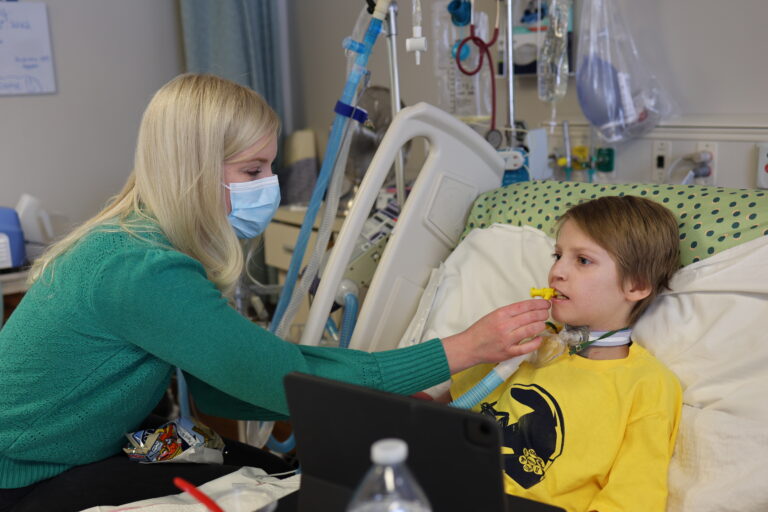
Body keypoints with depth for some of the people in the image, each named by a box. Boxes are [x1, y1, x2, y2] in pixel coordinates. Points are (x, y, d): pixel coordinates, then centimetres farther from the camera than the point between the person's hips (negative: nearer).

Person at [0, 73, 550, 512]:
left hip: (95, 448, 8)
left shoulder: (141, 237, -2)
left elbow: (217, 388, -3)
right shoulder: (143, 270, -31)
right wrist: (466, 348, -27)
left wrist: (381, 396, -9)